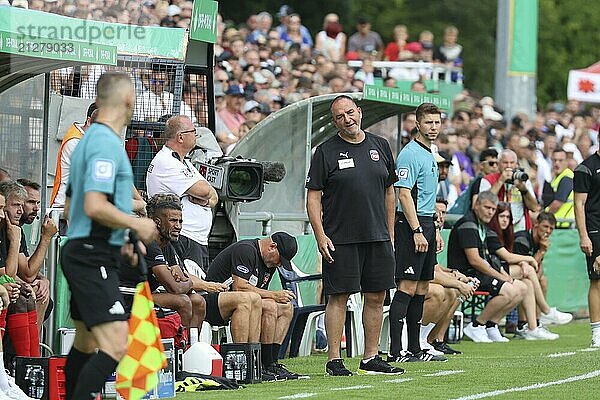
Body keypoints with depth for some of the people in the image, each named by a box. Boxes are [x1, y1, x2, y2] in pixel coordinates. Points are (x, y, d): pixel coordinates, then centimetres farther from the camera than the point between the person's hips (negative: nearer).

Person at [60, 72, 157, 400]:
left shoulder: (89, 139, 16)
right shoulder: (107, 142, -16)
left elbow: (70, 206, 24)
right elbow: (94, 206, -26)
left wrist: (120, 241, 29)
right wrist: (137, 224, -13)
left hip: (79, 252, 11)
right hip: (94, 258, -11)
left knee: (85, 344, 19)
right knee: (114, 345, -19)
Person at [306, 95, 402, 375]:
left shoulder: (380, 147, 11)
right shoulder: (326, 152, -2)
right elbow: (313, 196, -3)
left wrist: (390, 234, 14)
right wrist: (320, 235, -12)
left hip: (377, 237, 5)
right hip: (340, 239, -4)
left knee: (376, 297, 6)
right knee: (339, 297, -4)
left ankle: (371, 358, 15)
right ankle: (334, 360, 0)